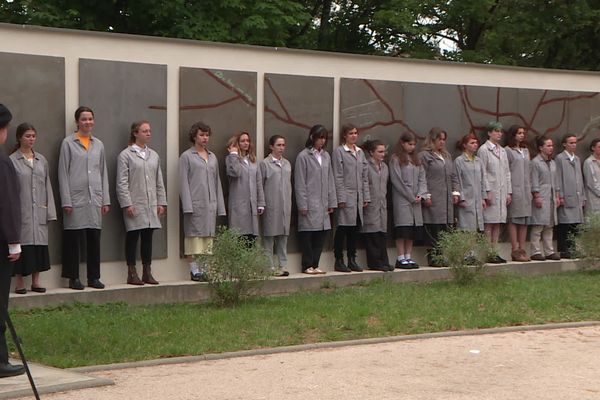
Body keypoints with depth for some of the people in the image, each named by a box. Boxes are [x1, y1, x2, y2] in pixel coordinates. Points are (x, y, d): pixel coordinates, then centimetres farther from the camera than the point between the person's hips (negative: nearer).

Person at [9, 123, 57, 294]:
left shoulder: (41, 160, 11)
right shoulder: (12, 160, -3)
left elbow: (47, 186, 12)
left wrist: (50, 210, 7)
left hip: (39, 212, 4)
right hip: (22, 212, -4)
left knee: (40, 244, 4)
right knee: (23, 246, -3)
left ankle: (36, 281, 12)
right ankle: (19, 282, 5)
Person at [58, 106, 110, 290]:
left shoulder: (98, 144, 13)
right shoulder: (68, 143, 1)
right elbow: (63, 173, -2)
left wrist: (106, 200, 10)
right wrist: (66, 201, -8)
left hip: (95, 199, 4)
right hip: (75, 199, -4)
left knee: (94, 239, 5)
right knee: (73, 239, 0)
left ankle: (94, 277, 14)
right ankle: (73, 278, 7)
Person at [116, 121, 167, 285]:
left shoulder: (154, 155, 14)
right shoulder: (126, 155, -2)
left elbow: (159, 182, 16)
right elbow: (122, 183, -7)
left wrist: (161, 202, 9)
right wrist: (127, 204, -14)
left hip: (151, 205, 5)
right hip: (134, 204, -5)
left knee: (148, 237, 7)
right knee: (132, 237, -1)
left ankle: (147, 272, 13)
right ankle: (132, 273, 4)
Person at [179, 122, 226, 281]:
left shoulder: (213, 157, 16)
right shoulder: (186, 156, 0)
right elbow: (183, 182, -6)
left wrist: (220, 205, 12)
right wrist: (187, 206, -14)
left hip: (211, 204, 5)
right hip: (195, 203, -5)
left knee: (209, 235, 6)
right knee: (194, 235, -4)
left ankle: (206, 269, 10)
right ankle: (194, 270, -1)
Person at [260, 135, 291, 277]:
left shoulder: (287, 164, 14)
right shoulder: (265, 163, -2)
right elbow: (260, 185, -3)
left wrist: (289, 204, 12)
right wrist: (261, 205, -7)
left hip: (285, 206, 5)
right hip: (271, 205, -5)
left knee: (283, 236, 6)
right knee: (269, 236, -2)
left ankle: (282, 265, 11)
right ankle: (270, 267, 2)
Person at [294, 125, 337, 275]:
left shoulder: (326, 156, 12)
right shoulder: (303, 156, -6)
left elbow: (330, 180, 15)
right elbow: (300, 183, -7)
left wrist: (332, 201, 10)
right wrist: (302, 205, -11)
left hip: (323, 205, 6)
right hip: (310, 204, -6)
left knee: (321, 234, 6)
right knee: (307, 235, -2)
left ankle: (315, 265, 14)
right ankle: (307, 266, 6)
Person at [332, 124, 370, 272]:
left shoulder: (360, 152, 15)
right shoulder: (339, 152, -3)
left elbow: (365, 176, 16)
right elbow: (338, 177, -8)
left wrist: (366, 196, 9)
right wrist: (341, 198, -13)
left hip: (358, 197, 6)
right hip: (346, 196, -6)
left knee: (355, 228, 8)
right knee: (343, 229, -4)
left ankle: (352, 260, 15)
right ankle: (339, 261, 3)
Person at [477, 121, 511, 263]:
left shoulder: (502, 151, 17)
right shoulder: (483, 150, -4)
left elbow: (507, 172, 18)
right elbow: (482, 173, -10)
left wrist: (509, 192, 11)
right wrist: (487, 192, -15)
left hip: (502, 192, 7)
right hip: (491, 191, -7)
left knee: (498, 224, 7)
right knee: (489, 223, -6)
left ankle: (494, 252, 11)